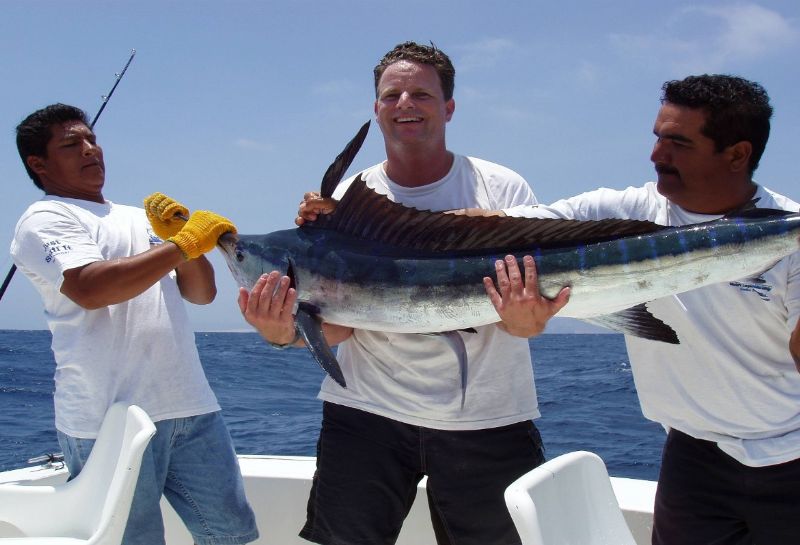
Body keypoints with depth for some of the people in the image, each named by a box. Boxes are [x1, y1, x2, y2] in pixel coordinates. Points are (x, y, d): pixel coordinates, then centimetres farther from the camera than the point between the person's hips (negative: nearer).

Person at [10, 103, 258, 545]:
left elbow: (202, 293, 18)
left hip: (190, 407, 6)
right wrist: (183, 243, -16)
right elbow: (91, 289, -20)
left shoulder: (138, 218, 22)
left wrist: (178, 233, 2)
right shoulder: (44, 219, 0)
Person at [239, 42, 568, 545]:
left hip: (487, 418, 0)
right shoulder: (347, 202, 3)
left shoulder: (504, 190, -2)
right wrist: (286, 332, -24)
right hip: (366, 411, 1)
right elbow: (336, 323, -2)